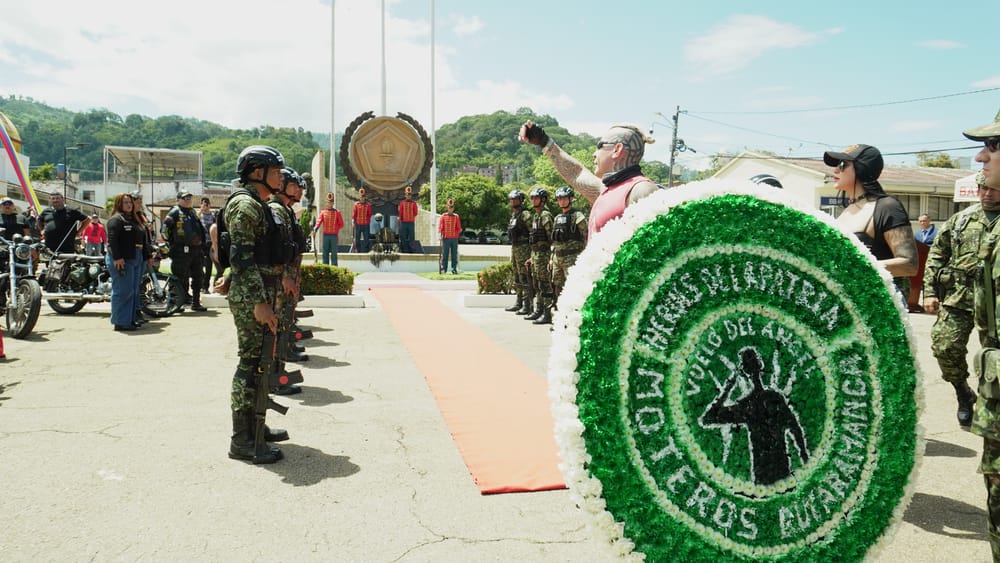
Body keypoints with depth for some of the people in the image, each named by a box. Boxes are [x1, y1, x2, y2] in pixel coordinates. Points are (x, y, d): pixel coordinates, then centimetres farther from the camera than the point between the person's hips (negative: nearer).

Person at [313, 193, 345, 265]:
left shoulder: (337, 212, 4)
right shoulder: (323, 212, 8)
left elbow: (341, 225, 5)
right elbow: (319, 221, -4)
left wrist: (335, 229, -8)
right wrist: (315, 228, -21)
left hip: (334, 235, -2)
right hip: (325, 235, 2)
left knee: (334, 253, 0)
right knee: (325, 252, 4)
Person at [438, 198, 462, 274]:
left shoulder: (456, 217, 8)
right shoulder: (443, 216, 4)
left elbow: (459, 228, 9)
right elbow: (440, 227, 1)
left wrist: (456, 233, -7)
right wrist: (441, 234, -12)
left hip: (454, 239, 2)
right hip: (446, 238, -2)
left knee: (454, 255, 3)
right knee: (444, 254, -2)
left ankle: (454, 269, 7)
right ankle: (443, 269, 1)